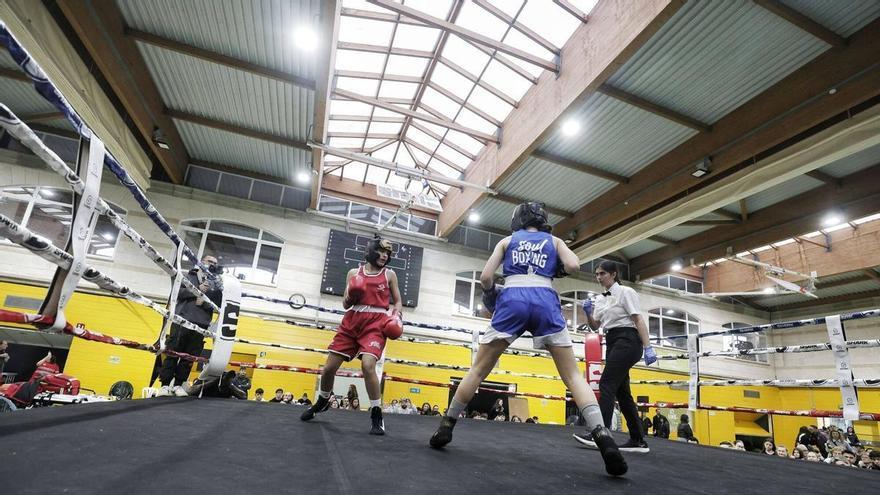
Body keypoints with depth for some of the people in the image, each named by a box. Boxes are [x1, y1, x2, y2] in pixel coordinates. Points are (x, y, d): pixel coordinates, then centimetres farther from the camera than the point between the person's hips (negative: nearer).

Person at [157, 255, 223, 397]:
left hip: (201, 324, 2)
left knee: (189, 357, 3)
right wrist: (197, 290, -14)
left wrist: (204, 302, -15)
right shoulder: (189, 276, 12)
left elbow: (218, 304, 2)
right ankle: (165, 385, 6)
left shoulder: (216, 284, 14)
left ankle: (178, 385, 12)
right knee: (173, 353, 0)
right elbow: (179, 292, -2)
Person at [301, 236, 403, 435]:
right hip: (351, 322, 3)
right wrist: (350, 295, -10)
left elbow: (397, 301, 13)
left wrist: (396, 316, -7)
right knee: (329, 367, 5)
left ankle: (377, 416, -12)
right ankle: (322, 402, 36)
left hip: (376, 323, -3)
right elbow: (345, 304, 12)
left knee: (367, 364, -26)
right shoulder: (354, 273, 11)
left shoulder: (389, 274, 9)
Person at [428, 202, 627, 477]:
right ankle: (602, 436, -11)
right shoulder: (554, 240, 21)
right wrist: (556, 270, 23)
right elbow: (573, 266, 2)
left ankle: (446, 427, 14)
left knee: (478, 370, 10)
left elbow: (485, 277, 9)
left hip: (512, 300, 0)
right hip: (545, 302, 1)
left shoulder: (507, 241, 20)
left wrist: (491, 295, 28)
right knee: (572, 375, 5)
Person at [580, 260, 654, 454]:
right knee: (621, 391, 6)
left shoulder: (625, 292, -4)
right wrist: (588, 313, -3)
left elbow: (638, 319, -11)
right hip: (612, 343, 8)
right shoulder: (601, 299, 17)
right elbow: (595, 326, 17)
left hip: (627, 341, -8)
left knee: (606, 384, -17)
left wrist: (647, 347, -20)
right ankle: (638, 440, 11)